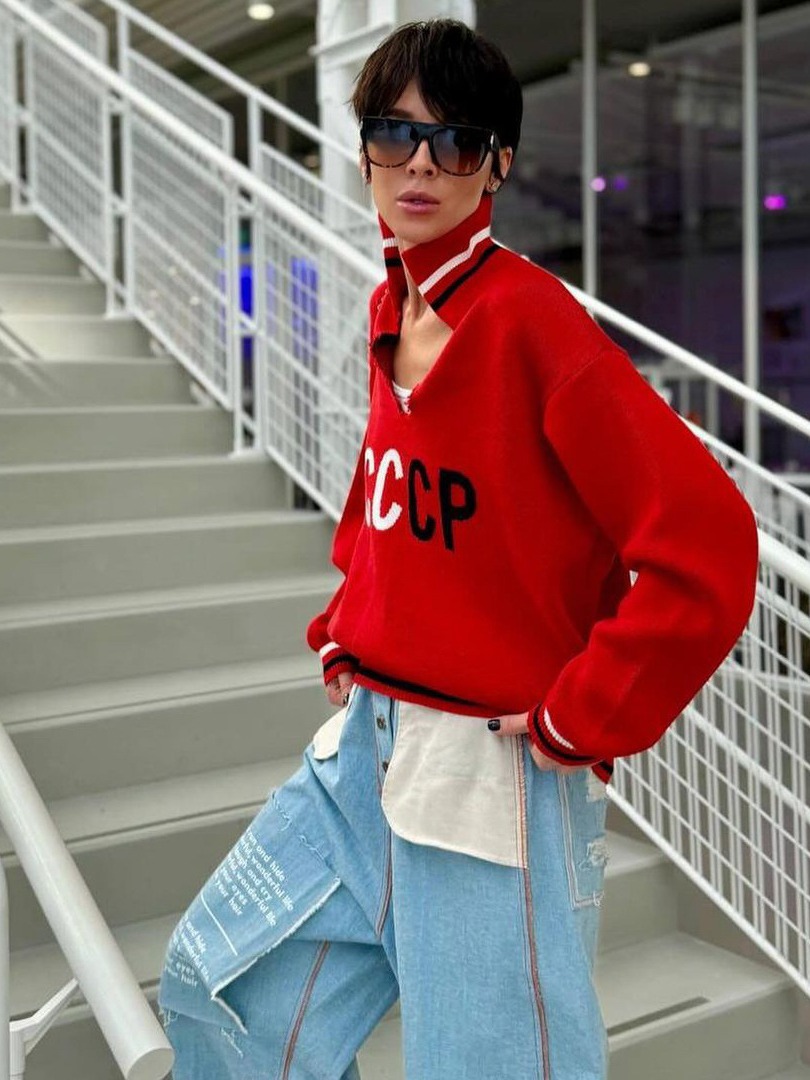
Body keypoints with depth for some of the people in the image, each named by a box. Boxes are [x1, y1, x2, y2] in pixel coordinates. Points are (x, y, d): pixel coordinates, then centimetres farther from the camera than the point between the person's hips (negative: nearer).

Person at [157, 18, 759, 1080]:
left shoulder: (533, 319, -18)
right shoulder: (393, 312, 6)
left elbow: (707, 541, -25)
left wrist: (584, 718, -18)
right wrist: (345, 630, 12)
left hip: (492, 770, -8)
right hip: (368, 743, 8)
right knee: (216, 987, 18)